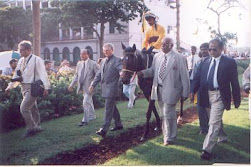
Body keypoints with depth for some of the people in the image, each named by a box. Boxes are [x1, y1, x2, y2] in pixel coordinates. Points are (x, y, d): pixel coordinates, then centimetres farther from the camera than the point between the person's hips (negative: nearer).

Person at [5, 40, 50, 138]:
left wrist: (46, 87, -28)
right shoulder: (21, 61, 13)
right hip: (24, 88, 7)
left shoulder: (36, 60, -10)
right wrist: (10, 86, 18)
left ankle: (31, 128, -1)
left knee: (24, 108, -14)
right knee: (32, 109, 16)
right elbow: (16, 75, 20)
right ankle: (37, 127, 29)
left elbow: (43, 74, -18)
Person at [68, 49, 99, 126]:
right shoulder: (79, 63, 10)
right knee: (89, 102, 20)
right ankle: (92, 116, 36)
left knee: (86, 102, -11)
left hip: (88, 86, -6)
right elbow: (76, 75, 16)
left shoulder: (93, 64, -8)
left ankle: (85, 120, -3)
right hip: (82, 86, 6)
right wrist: (72, 85, 11)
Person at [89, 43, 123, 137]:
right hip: (105, 88, 8)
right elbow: (99, 74, 18)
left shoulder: (117, 60, -5)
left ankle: (104, 129, -10)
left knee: (108, 109, -9)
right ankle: (118, 125, 30)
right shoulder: (103, 61, 16)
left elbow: (121, 70, -18)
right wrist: (93, 84, 11)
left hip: (112, 88, -8)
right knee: (112, 107, 16)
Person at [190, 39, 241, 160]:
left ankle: (207, 149, -8)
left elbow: (234, 83, -3)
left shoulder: (229, 62, -6)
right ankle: (222, 137, 46)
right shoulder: (205, 62, 6)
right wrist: (193, 91, -7)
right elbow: (198, 77, 7)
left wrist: (237, 100, -1)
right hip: (206, 94, 5)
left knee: (214, 122, -11)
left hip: (219, 95, -5)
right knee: (217, 119, 23)